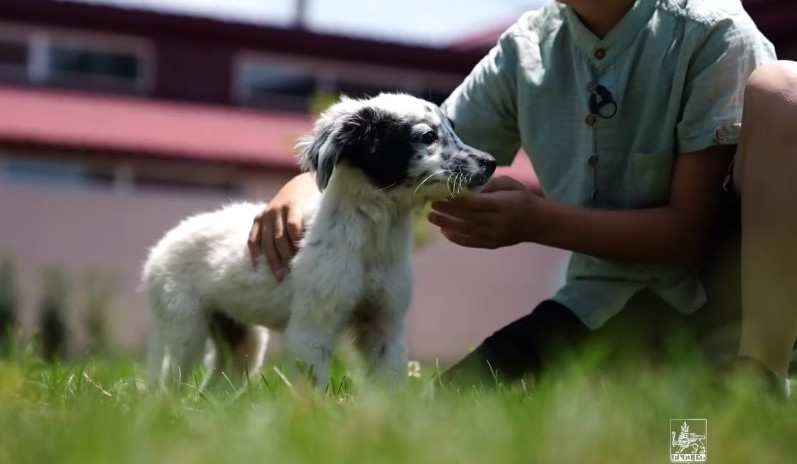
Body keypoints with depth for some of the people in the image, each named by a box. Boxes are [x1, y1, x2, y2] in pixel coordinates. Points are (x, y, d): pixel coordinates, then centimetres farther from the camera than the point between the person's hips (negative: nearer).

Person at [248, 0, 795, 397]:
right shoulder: (525, 51, 2)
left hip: (714, 292, -3)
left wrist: (538, 221, -26)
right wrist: (310, 184, -16)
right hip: (602, 306, 3)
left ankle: (750, 384, -22)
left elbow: (689, 228, -14)